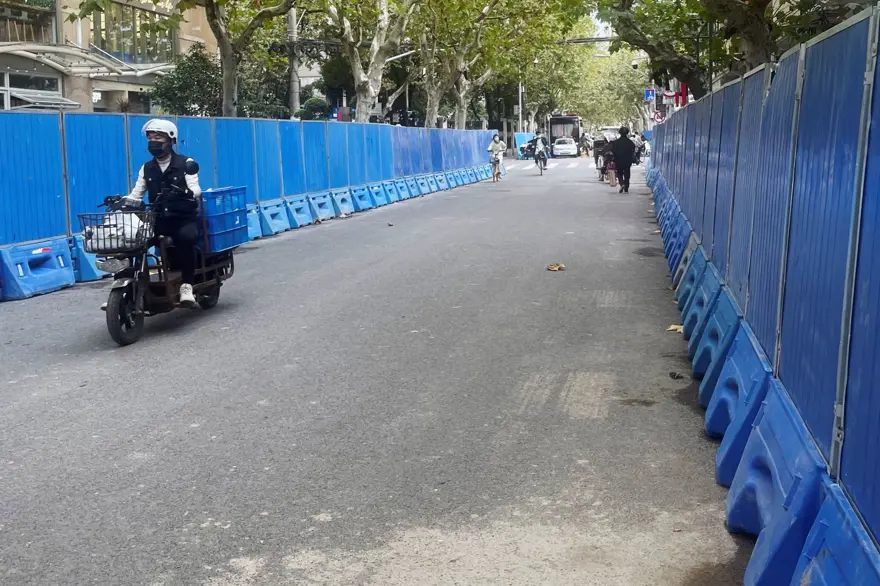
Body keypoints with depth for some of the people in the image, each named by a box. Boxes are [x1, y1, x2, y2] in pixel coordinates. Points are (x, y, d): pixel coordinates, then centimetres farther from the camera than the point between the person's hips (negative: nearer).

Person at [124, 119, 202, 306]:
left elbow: (195, 189, -14)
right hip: (158, 219, 4)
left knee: (185, 237, -37)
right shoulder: (147, 168, 14)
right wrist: (122, 203, -13)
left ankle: (186, 285, -25)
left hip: (185, 218, -4)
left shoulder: (185, 163, 0)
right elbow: (136, 194, 9)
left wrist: (187, 193, -38)